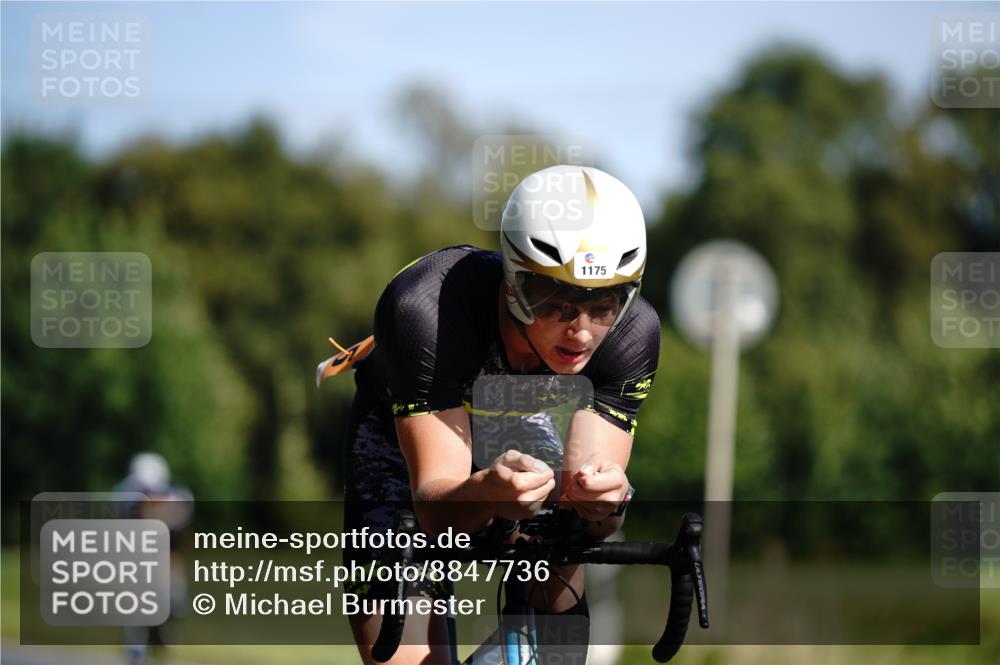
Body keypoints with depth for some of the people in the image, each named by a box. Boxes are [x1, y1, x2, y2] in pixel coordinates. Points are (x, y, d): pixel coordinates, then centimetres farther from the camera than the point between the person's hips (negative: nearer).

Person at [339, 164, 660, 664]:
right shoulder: (426, 309, -41)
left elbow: (579, 496, -32)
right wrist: (487, 491, -63)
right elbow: (434, 507, -40)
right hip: (401, 432, -3)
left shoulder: (632, 332, -31)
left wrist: (601, 503, -55)